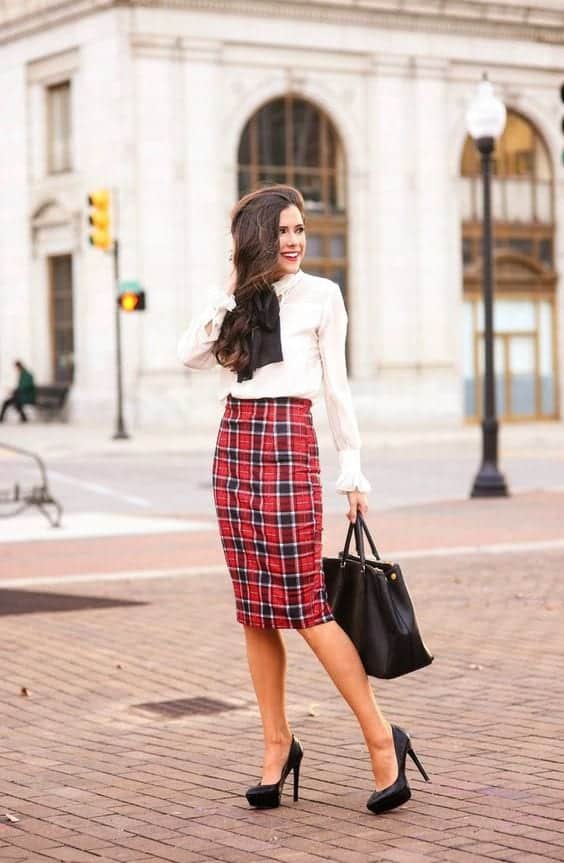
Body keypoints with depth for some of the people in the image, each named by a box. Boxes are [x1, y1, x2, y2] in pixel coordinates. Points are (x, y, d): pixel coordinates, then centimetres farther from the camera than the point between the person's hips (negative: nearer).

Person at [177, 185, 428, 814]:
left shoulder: (321, 295, 3)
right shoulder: (240, 297, 15)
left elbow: (336, 387, 3)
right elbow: (188, 353, 3)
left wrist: (352, 474, 1)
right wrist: (232, 293, -3)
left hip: (289, 443, -5)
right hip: (234, 445, 5)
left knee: (303, 603, -10)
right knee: (255, 608, 4)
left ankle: (381, 738, -2)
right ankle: (277, 745, 12)